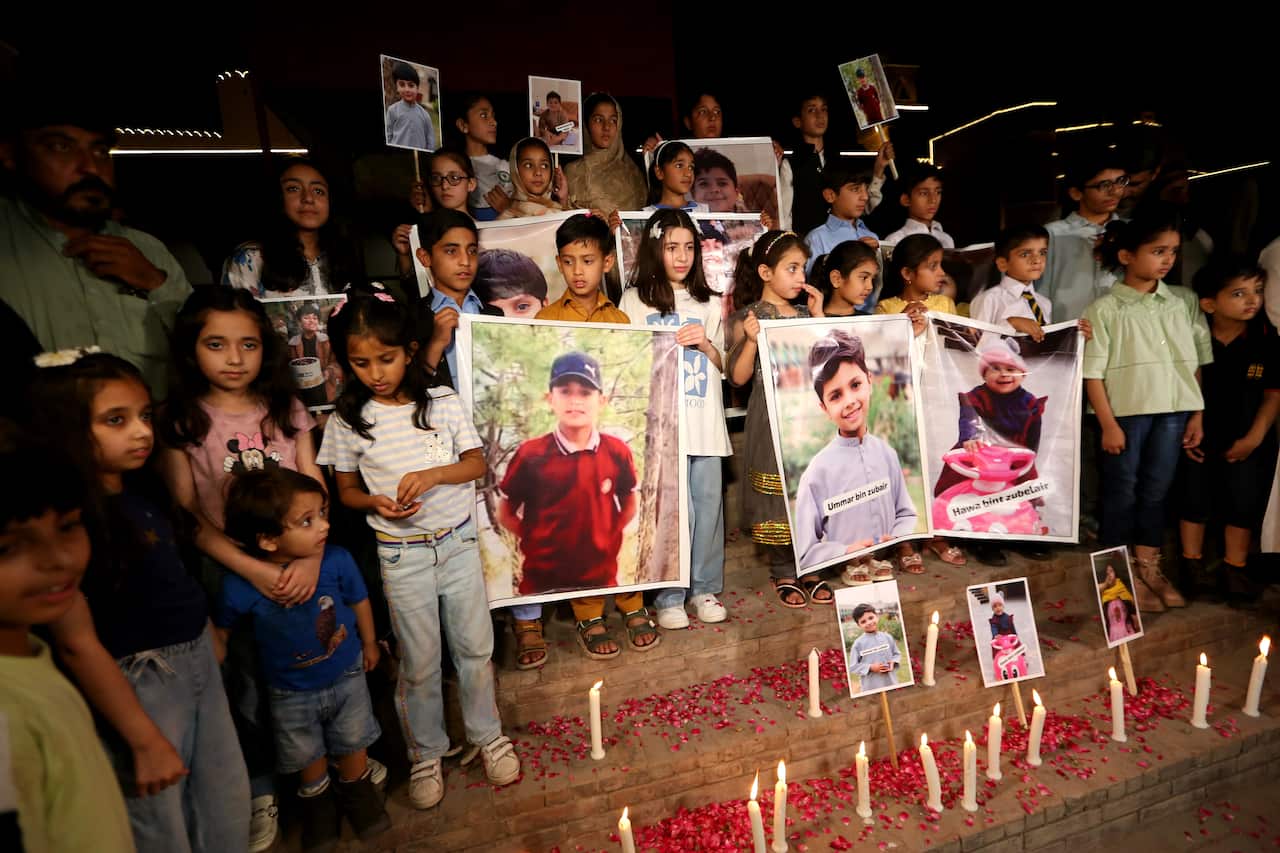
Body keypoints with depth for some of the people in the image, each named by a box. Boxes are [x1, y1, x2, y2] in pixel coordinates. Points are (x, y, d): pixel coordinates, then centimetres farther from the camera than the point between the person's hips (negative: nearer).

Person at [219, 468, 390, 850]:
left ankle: (356, 789, 53)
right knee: (307, 755, 23)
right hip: (292, 691, 0)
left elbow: (359, 602, -8)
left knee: (352, 742, 22)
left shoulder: (337, 560, -28)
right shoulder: (240, 585, -31)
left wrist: (369, 644, 6)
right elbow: (220, 630, -10)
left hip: (347, 675, 1)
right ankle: (317, 798, 55)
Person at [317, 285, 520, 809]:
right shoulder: (348, 421, -5)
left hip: (458, 542, 1)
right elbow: (346, 490, 4)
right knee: (419, 661, 11)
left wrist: (433, 474, -19)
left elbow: (477, 464, -2)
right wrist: (376, 502, -17)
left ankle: (487, 734, 36)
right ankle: (425, 753, 34)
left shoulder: (442, 403, -5)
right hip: (401, 554, -1)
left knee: (475, 647, 14)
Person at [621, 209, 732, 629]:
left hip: (705, 420, 3)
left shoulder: (710, 303, 16)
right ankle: (669, 596, 11)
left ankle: (706, 588, 20)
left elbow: (724, 366, 15)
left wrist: (705, 343, -3)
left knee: (708, 504, 4)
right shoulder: (636, 299, 8)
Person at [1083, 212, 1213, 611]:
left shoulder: (1184, 301, 6)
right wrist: (1108, 423, -12)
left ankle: (1148, 567, 26)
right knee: (1121, 492, 6)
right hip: (1126, 411, -4)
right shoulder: (1105, 309, -8)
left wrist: (1198, 414, 5)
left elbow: (1199, 361, 9)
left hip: (1174, 410, 4)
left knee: (1156, 491, 13)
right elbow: (1093, 372, -9)